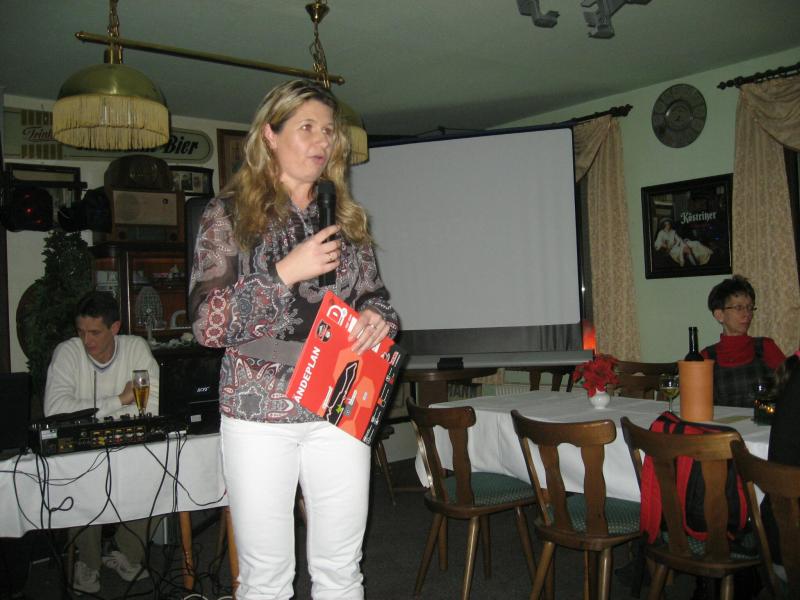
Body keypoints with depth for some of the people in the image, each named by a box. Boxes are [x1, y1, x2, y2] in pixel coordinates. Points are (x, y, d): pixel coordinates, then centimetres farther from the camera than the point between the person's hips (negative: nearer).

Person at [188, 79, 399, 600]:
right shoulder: (230, 213, 1)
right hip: (260, 414, -3)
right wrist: (282, 274, -16)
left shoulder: (346, 217, 13)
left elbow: (374, 295, 19)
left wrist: (380, 318, -4)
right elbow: (207, 323, -6)